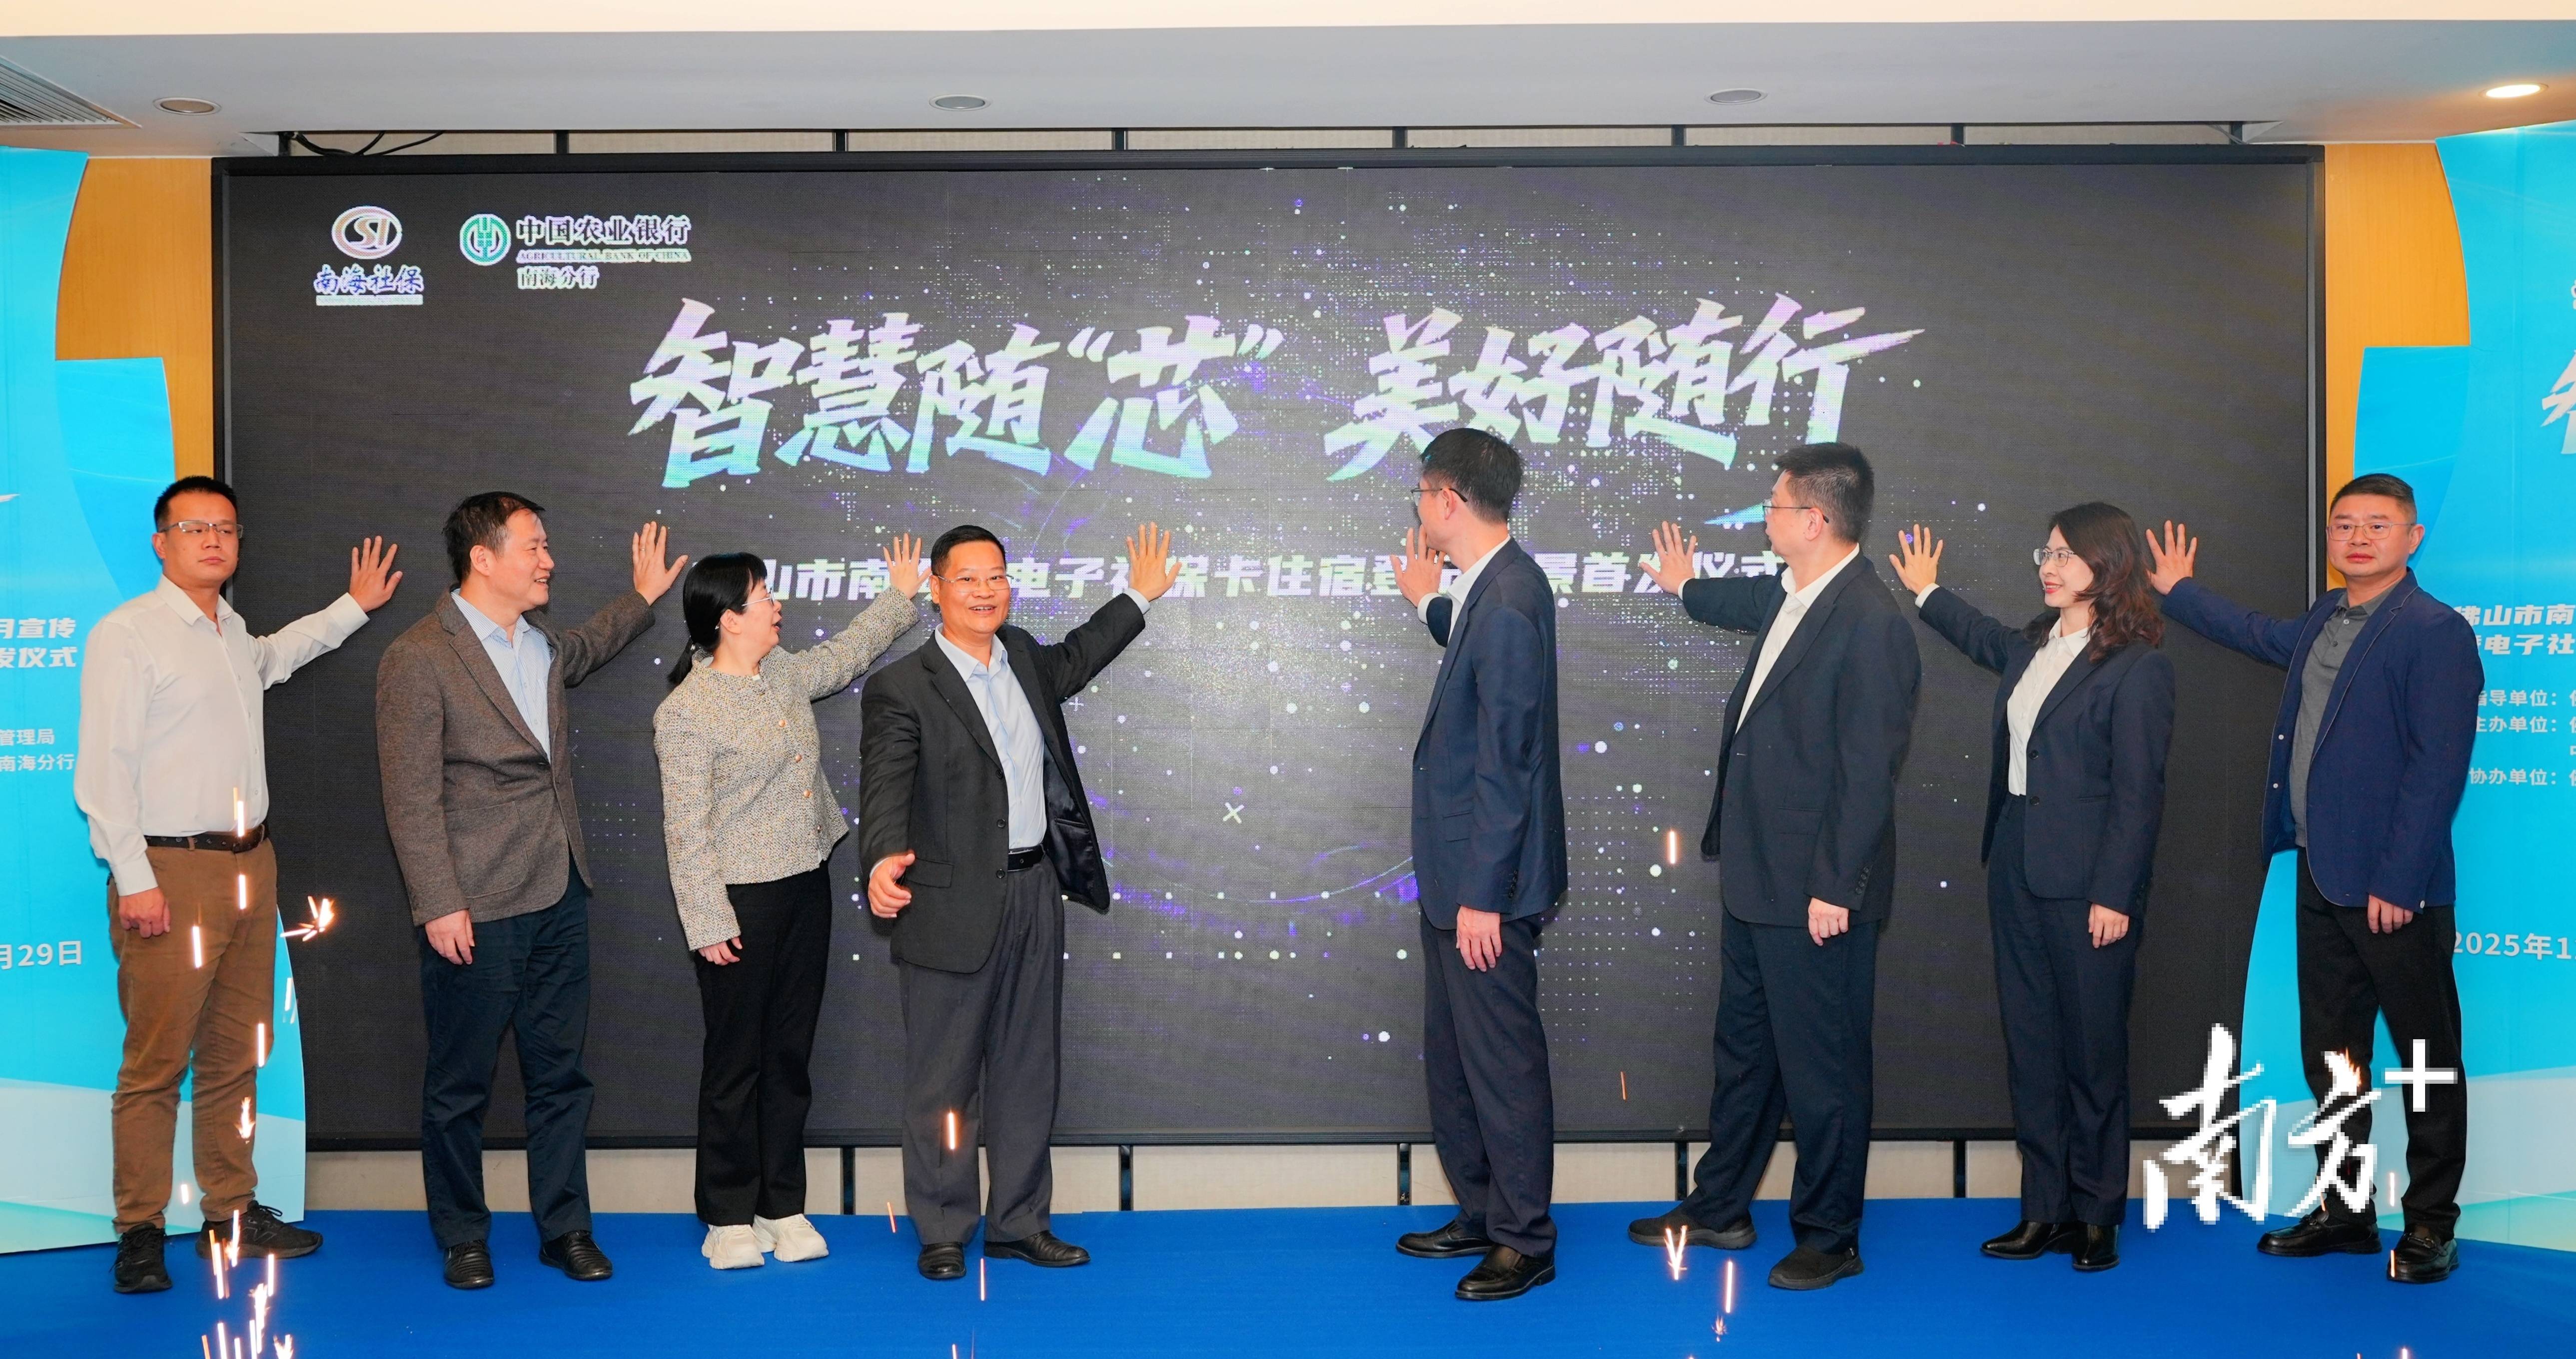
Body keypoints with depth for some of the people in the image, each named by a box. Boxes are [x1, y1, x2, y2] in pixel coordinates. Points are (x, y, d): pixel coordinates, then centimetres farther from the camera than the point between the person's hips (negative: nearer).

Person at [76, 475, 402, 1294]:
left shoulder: (234, 634, 16)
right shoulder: (127, 634, -7)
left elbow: (275, 656, 43)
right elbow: (104, 769, -11)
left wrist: (356, 606, 40)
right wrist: (135, 880, -17)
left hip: (250, 863, 7)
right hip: (171, 873, -7)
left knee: (236, 1057, 11)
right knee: (156, 1065, -5)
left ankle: (232, 1216, 19)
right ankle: (141, 1234, 5)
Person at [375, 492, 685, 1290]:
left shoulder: (539, 640, 11)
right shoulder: (419, 660, -12)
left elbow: (579, 654, 39)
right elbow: (412, 799, -13)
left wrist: (642, 597, 39)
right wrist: (439, 908, -16)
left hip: (559, 897, 7)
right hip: (476, 911, -7)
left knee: (560, 1073, 11)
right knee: (460, 1085, 7)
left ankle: (564, 1228, 21)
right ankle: (462, 1238, 22)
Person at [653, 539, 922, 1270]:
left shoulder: (784, 673, 7)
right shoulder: (687, 713, -15)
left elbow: (846, 654, 29)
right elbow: (686, 828, -15)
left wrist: (900, 595, 32)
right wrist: (708, 924, -16)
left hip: (806, 886, 7)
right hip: (742, 904, -7)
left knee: (791, 1053, 11)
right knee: (737, 1060, 2)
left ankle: (783, 1208, 20)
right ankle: (729, 1217, 15)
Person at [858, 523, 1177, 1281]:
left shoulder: (1023, 658, 11)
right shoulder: (901, 690, -11)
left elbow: (1074, 661, 33)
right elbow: (885, 790, -21)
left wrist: (1139, 596, 37)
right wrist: (884, 860, -40)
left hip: (1035, 894, 7)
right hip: (954, 907, -6)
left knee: (1028, 1069, 13)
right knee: (944, 1077, 3)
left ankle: (1020, 1223, 25)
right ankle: (942, 1233, 16)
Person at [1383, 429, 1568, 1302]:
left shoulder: (1508, 601, -22)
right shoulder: (1490, 589, 8)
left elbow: (1504, 763, -23)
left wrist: (1483, 895, -21)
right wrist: (1431, 604, 23)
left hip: (1485, 881, -10)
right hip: (1456, 873, 10)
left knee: (1502, 1060, 2)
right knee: (1452, 1056, 19)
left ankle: (1526, 1241, 16)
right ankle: (1482, 1214, 32)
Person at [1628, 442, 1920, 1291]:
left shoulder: (1871, 624, -21)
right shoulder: (1790, 597, 6)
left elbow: (1870, 772, -22)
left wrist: (1835, 889, -21)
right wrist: (1688, 590, 51)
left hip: (1815, 891, -9)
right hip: (1756, 875, 9)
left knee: (1821, 1067, 6)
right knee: (1743, 1047, 20)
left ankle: (1830, 1239, 22)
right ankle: (1719, 1208, 34)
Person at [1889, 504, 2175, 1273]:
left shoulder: (2137, 666, -11)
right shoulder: (2034, 647, 10)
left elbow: (2137, 792, -13)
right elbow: (1988, 642, 36)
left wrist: (2115, 895, -15)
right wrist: (1928, 593, 44)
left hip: (2086, 886, -7)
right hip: (2015, 870, 7)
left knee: (2093, 1051, 4)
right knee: (2029, 1045, 10)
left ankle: (2096, 1215, 16)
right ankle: (2045, 1209, 18)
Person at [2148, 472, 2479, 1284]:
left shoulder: (2437, 632, -11)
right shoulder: (2324, 623, 12)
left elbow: (2439, 768, -16)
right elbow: (2262, 637, 35)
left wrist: (2398, 883, -19)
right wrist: (2178, 593, 42)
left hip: (2393, 889, -8)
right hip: (2321, 879, 8)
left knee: (2427, 1058, 5)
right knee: (2330, 1052, 14)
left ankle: (2431, 1225, 16)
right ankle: (2346, 1210, 26)